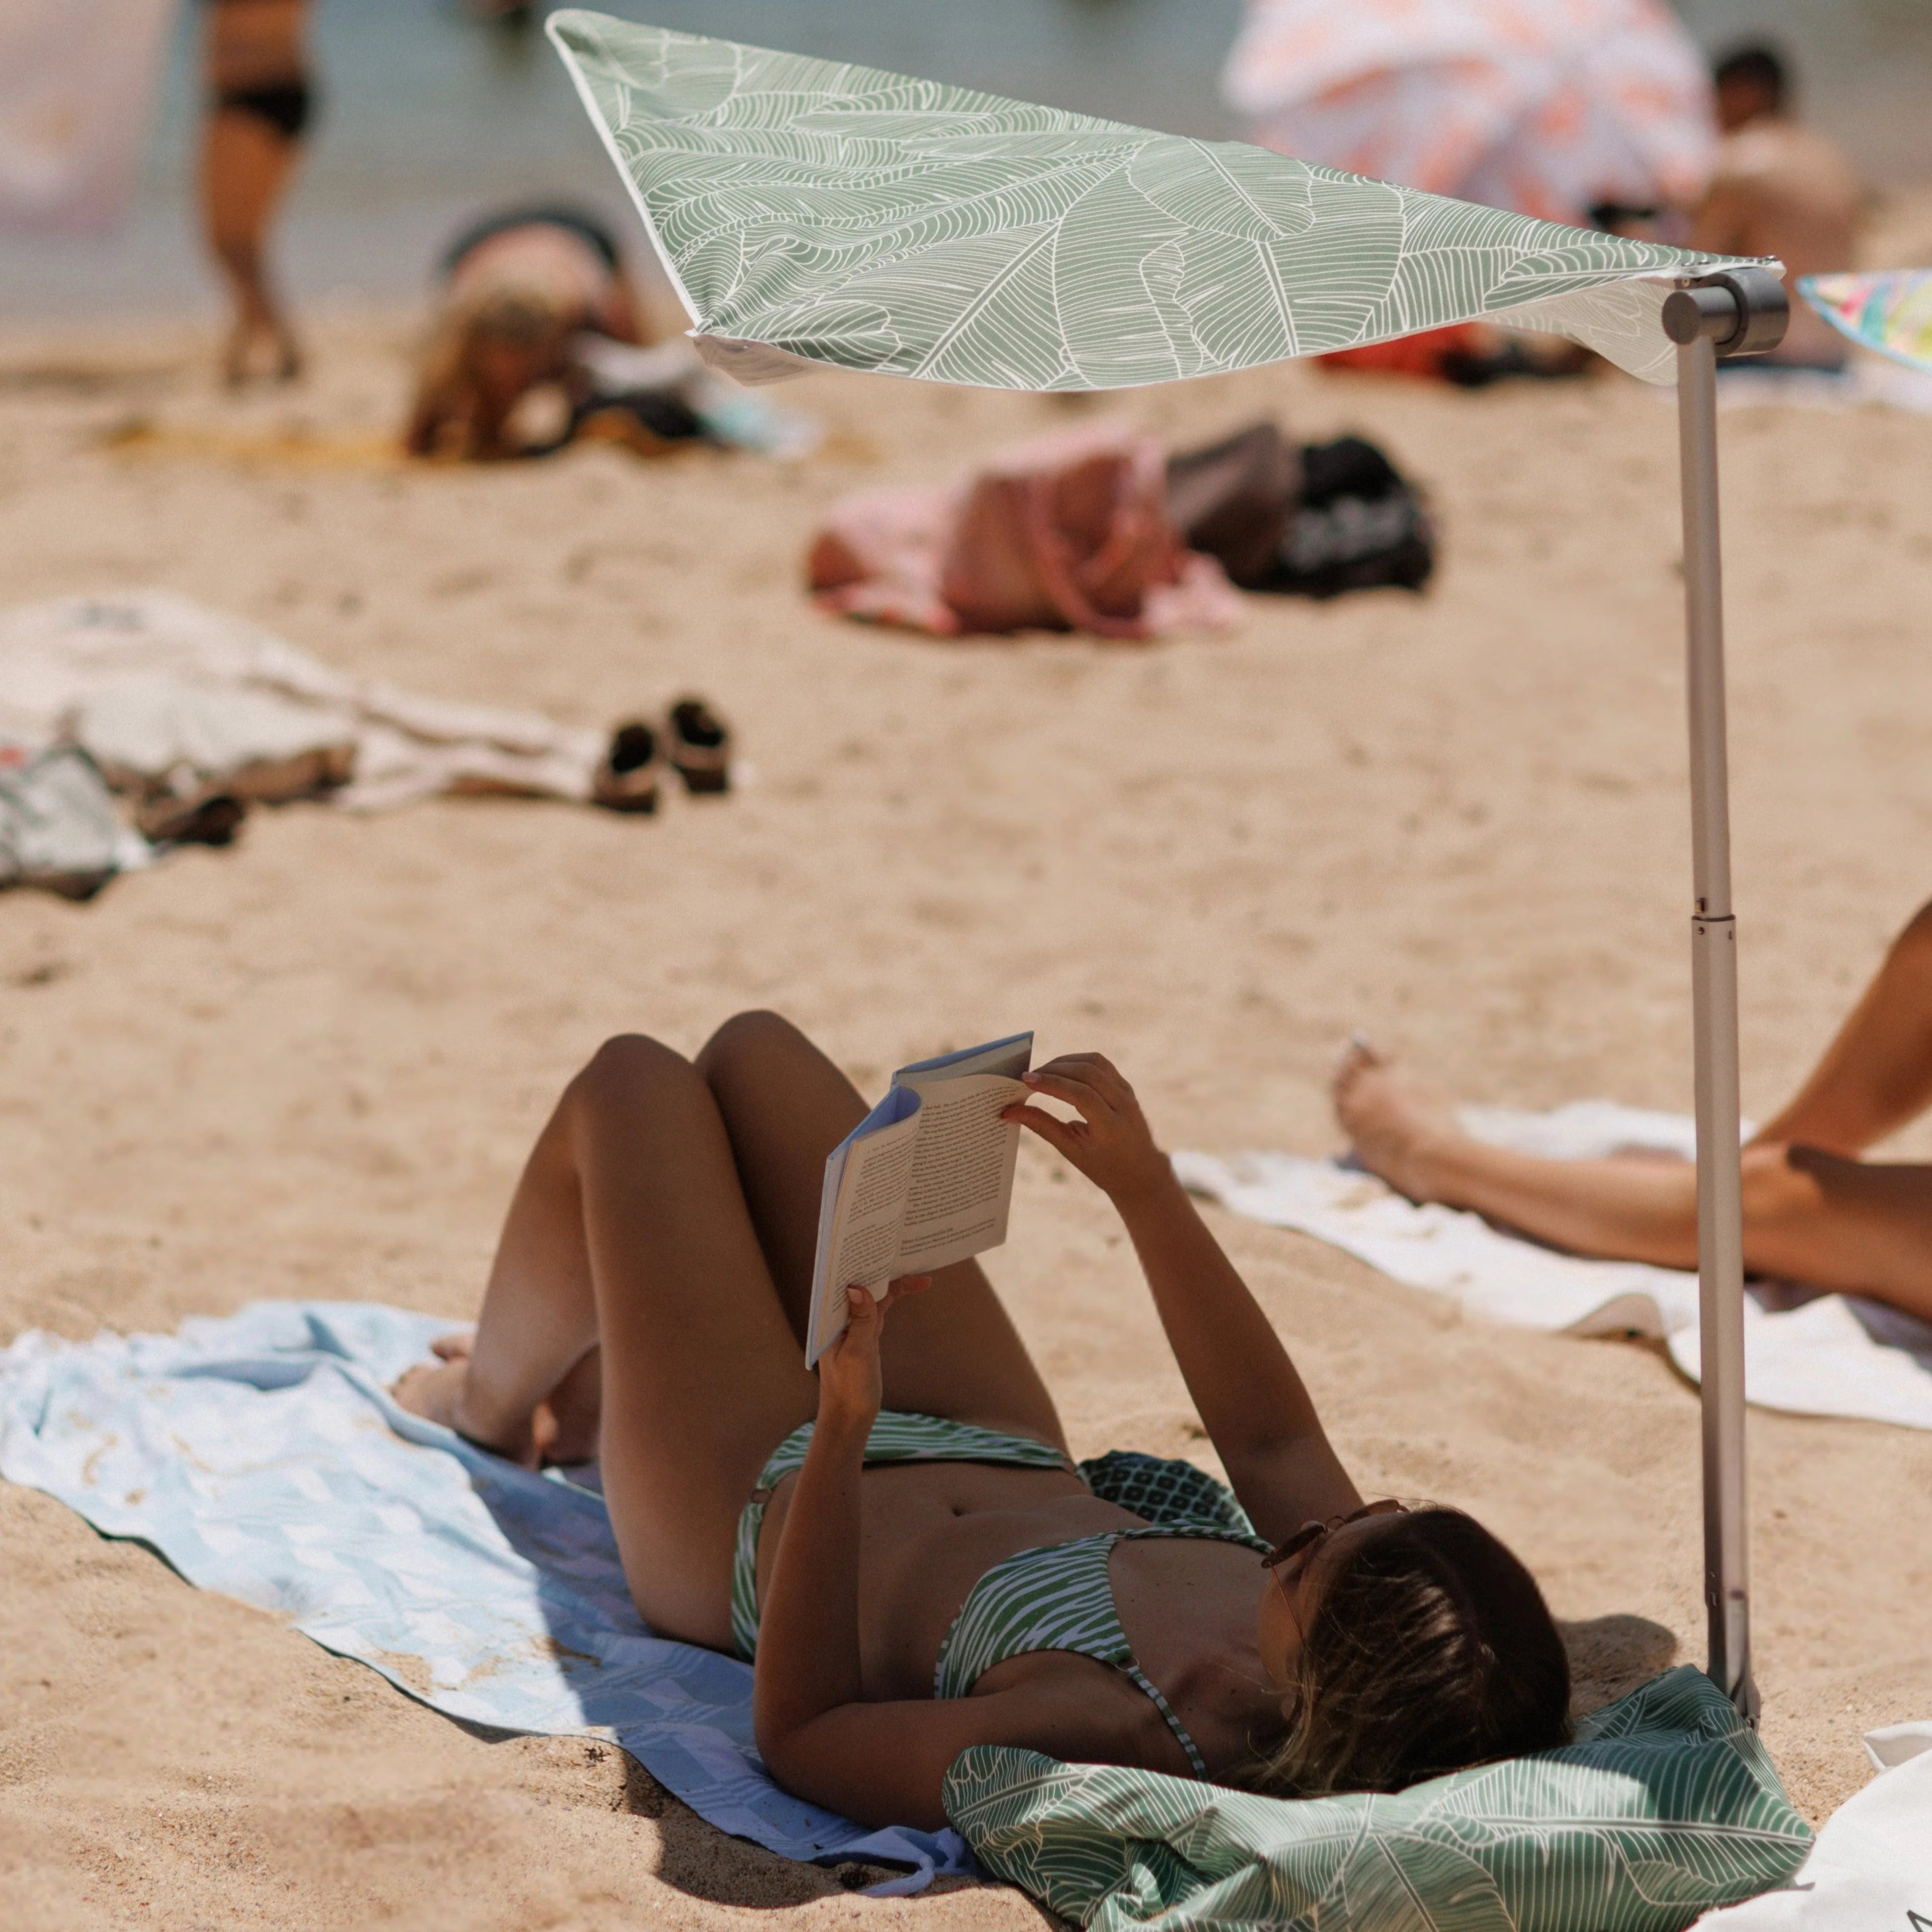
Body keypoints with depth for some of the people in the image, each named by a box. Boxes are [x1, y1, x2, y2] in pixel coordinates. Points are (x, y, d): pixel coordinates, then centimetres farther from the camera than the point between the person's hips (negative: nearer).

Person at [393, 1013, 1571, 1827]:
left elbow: (797, 1734, -33)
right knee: (750, 1049, 18)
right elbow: (1272, 1437, -7)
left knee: (631, 1083, 11)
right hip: (1016, 1464, 6)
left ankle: (491, 1397, 44)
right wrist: (1146, 1185, -9)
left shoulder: (1099, 1742, -47)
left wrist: (843, 1430, -41)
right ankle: (590, 1394, 49)